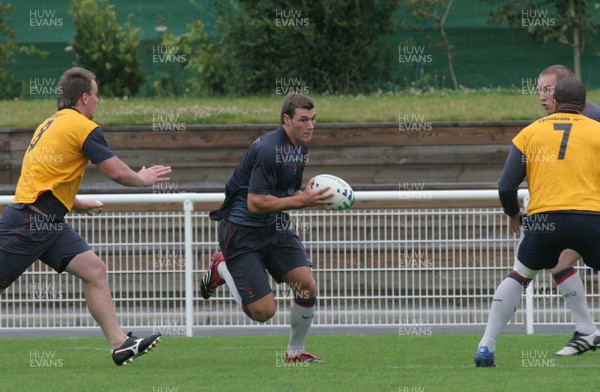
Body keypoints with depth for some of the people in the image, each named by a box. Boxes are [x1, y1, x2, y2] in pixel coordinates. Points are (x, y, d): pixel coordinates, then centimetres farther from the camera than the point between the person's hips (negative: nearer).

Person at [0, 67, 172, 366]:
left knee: (94, 269, 0)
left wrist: (74, 204, 31)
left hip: (49, 223, 9)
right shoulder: (83, 127, -10)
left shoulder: (50, 124, 17)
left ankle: (119, 343, -5)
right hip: (30, 221, -9)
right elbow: (116, 172, -11)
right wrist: (143, 179, 8)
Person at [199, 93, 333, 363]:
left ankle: (296, 352, 10)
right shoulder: (268, 149, -24)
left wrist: (309, 196, 0)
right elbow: (255, 203, -26)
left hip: (274, 228, 8)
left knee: (307, 286, -9)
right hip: (242, 231, -8)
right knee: (263, 311, -9)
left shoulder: (300, 148, 7)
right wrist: (301, 201, -26)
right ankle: (222, 268, 16)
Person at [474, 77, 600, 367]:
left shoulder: (530, 132, 14)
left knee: (518, 277, 23)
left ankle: (486, 346, 14)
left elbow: (506, 186, 9)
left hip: (544, 219, 2)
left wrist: (513, 214, 28)